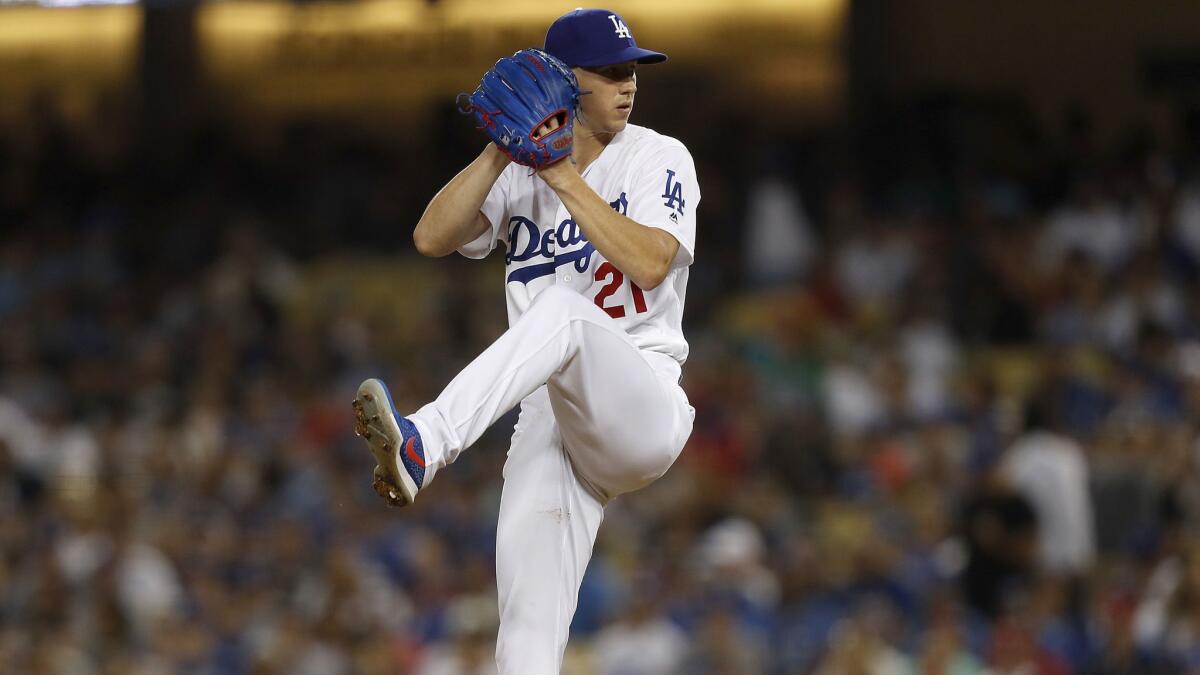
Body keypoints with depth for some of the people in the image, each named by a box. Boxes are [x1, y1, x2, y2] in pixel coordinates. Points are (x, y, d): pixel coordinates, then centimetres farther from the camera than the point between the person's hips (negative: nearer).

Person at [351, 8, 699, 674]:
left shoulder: (658, 158, 4)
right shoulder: (520, 173, 15)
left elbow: (650, 264, -14)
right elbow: (432, 237, 0)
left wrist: (564, 176, -14)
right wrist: (501, 153, -9)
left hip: (645, 411, -4)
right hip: (551, 413, 4)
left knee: (564, 309, -35)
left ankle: (421, 447, -51)